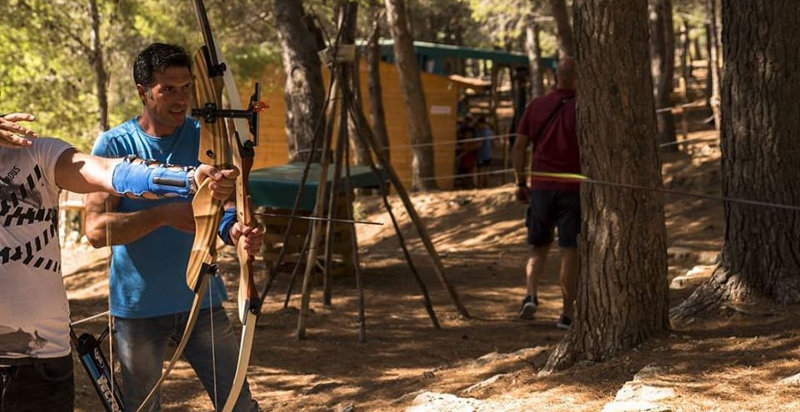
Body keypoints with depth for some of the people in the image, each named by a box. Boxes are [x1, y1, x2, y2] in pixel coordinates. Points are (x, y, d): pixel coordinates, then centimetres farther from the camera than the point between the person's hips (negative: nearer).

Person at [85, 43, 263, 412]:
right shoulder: (113, 145, -6)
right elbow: (96, 229, -15)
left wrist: (239, 232, -32)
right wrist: (166, 214, -27)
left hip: (202, 299, 2)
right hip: (138, 308, -1)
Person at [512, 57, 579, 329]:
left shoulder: (536, 106, 4)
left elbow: (520, 146, 6)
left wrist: (520, 182, 14)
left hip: (540, 187, 3)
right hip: (572, 189, -3)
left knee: (539, 248, 17)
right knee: (570, 252, 3)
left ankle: (531, 295, -5)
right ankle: (567, 314, 4)